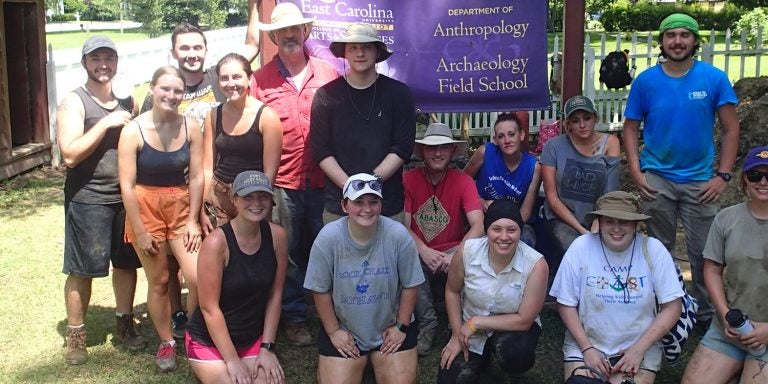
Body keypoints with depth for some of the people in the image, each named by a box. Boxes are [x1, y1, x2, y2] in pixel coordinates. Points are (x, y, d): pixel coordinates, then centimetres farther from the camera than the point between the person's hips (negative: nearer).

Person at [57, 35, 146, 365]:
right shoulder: (74, 102, -6)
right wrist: (106, 123, -19)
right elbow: (70, 155, -17)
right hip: (87, 200, -5)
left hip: (125, 196, 5)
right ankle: (75, 335, 18)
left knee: (126, 263, 13)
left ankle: (125, 324, 29)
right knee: (81, 270, 3)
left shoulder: (127, 102, 10)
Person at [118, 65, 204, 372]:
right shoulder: (133, 131, -13)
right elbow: (127, 186, -12)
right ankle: (166, 343, 28)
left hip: (181, 208, 2)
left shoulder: (190, 127, -7)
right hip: (146, 209, -2)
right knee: (159, 282, 9)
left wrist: (192, 220, -3)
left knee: (199, 278, -8)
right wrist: (140, 232, -11)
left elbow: (197, 177, -2)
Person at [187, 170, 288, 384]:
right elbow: (209, 308, -19)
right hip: (209, 341, -4)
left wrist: (267, 347, -5)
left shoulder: (277, 236, -8)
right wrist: (232, 360, -16)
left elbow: (275, 295, -2)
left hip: (253, 339, 4)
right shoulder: (217, 242, -21)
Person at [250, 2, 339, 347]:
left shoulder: (328, 74, 5)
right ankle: (294, 318, 20)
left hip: (323, 180, 1)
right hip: (281, 182, -1)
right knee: (288, 252, 6)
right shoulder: (260, 80, 3)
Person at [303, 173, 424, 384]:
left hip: (390, 327, 1)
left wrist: (401, 327, -3)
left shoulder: (398, 235, -18)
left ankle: (374, 360, 23)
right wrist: (333, 332, -4)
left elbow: (410, 286, -6)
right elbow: (321, 290, -7)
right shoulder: (328, 238, -18)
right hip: (343, 329, 0)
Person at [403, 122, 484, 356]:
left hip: (452, 251, 0)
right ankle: (428, 324, -15)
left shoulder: (463, 182, -4)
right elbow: (403, 227, -9)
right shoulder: (408, 179, -4)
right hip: (419, 253, 0)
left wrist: (456, 255, -31)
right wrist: (424, 252, -27)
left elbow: (478, 226, -15)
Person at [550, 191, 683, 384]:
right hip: (585, 343, 0)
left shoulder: (653, 250, -10)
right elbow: (566, 304, -3)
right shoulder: (581, 247, -11)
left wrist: (639, 349, -12)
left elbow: (672, 308, -6)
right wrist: (587, 348, -11)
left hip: (639, 346, 0)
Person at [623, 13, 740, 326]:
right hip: (656, 179, 1)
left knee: (702, 251, 5)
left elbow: (731, 129, -3)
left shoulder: (715, 79, -5)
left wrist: (722, 176, -9)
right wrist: (636, 173, -8)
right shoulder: (645, 81, -2)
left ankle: (707, 314, 22)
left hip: (700, 180, 0)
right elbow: (630, 128, 2)